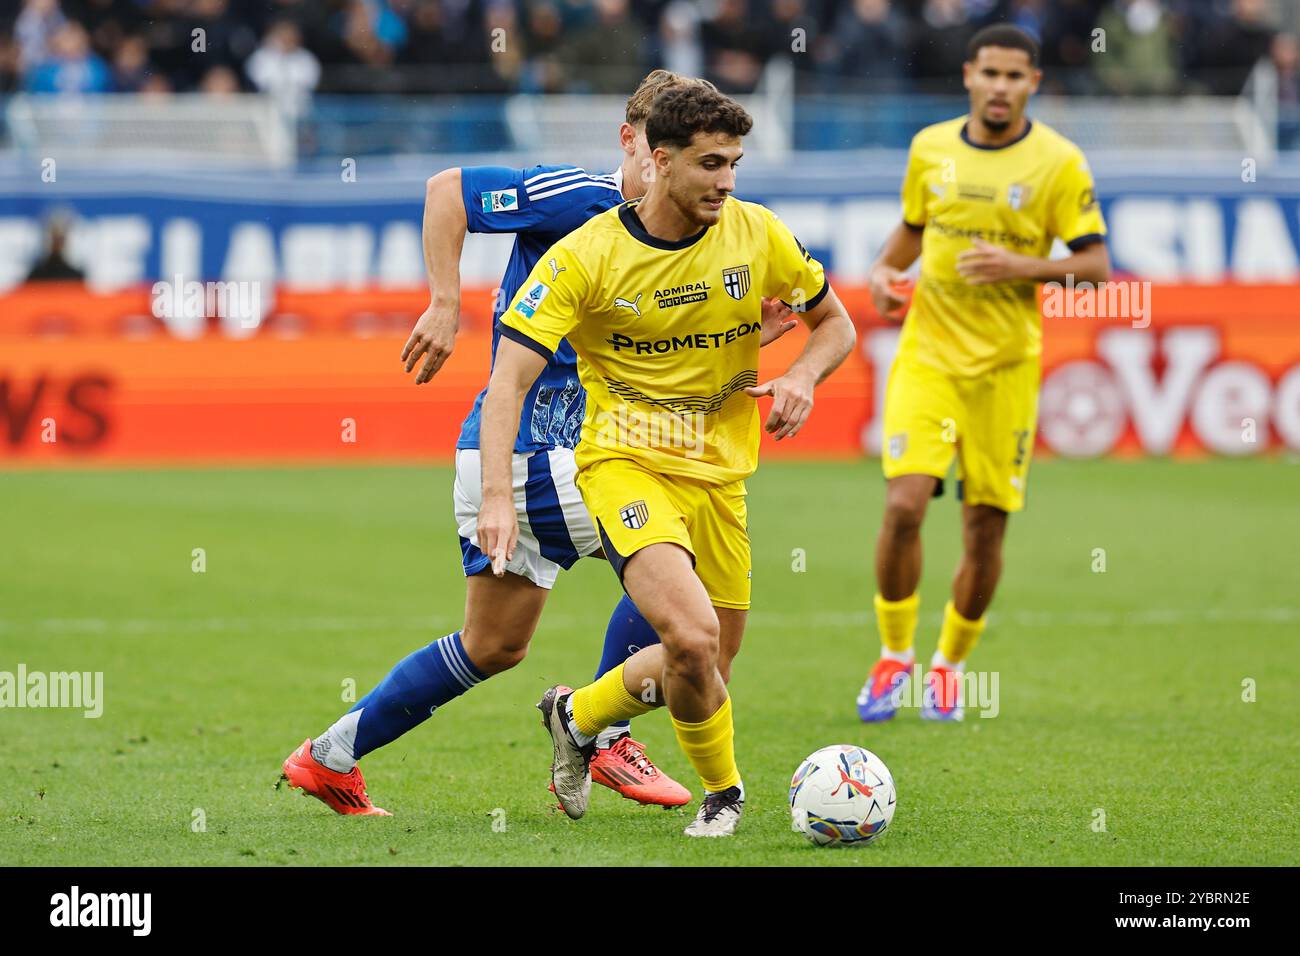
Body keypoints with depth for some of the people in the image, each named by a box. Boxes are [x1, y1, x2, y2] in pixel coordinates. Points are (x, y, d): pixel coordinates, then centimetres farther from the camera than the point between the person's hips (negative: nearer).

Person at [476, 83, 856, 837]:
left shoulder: (758, 234, -4)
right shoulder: (586, 256, -14)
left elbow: (835, 324, 11)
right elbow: (510, 379, -16)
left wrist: (803, 377, -12)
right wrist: (498, 497, -29)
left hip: (720, 472, 5)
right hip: (626, 462, -5)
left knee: (704, 672, 9)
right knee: (692, 637, -26)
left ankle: (578, 716, 39)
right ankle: (723, 790, 0)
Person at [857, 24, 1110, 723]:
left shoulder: (1058, 162, -5)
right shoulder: (930, 148, 5)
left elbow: (1095, 264, -6)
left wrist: (1020, 266, -21)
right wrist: (885, 268, 1)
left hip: (1007, 365, -1)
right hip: (928, 351, 1)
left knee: (986, 528, 2)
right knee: (904, 503, -14)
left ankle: (949, 665, 24)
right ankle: (894, 658, 5)